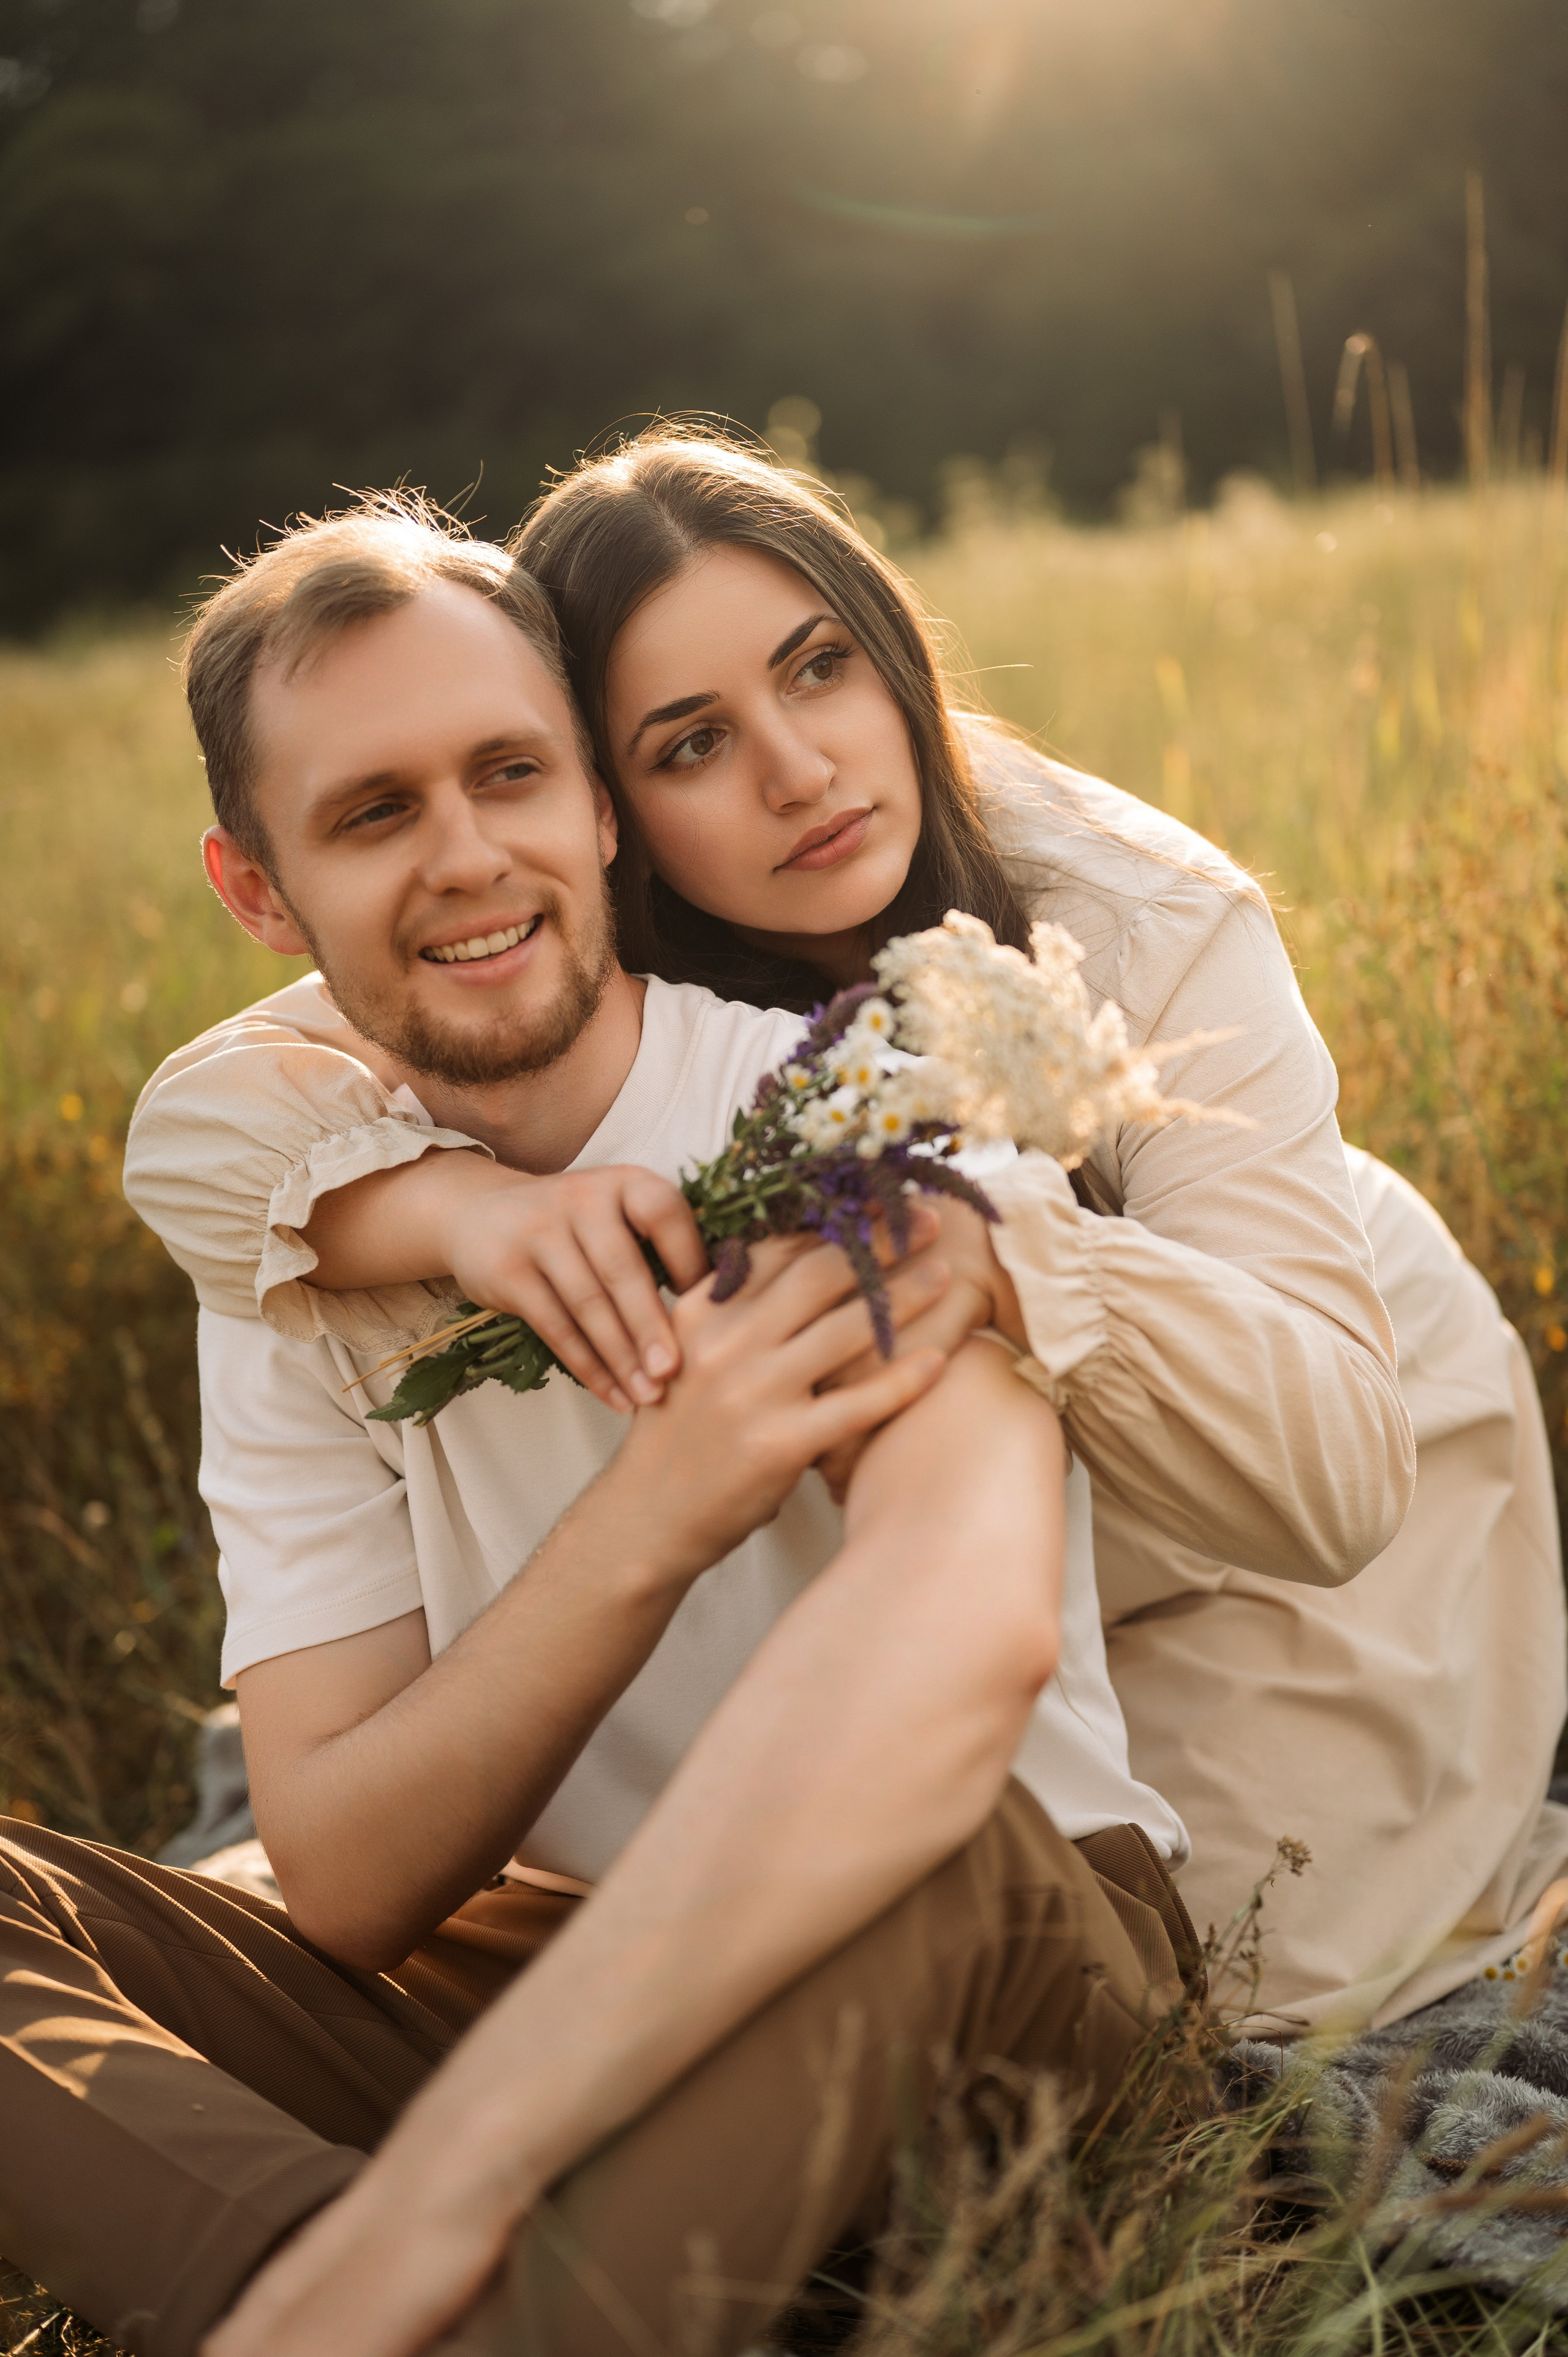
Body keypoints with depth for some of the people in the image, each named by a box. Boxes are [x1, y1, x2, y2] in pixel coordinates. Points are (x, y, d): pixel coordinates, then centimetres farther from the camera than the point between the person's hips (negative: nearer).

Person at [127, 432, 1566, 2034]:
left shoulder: (1152, 931, -33)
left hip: (1333, 1473, -3)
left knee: (1249, 1963, -8)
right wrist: (462, 1205, -54)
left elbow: (1332, 1475, -40)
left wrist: (986, 1229, -56)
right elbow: (195, 1130, -33)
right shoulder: (601, 976, -23)